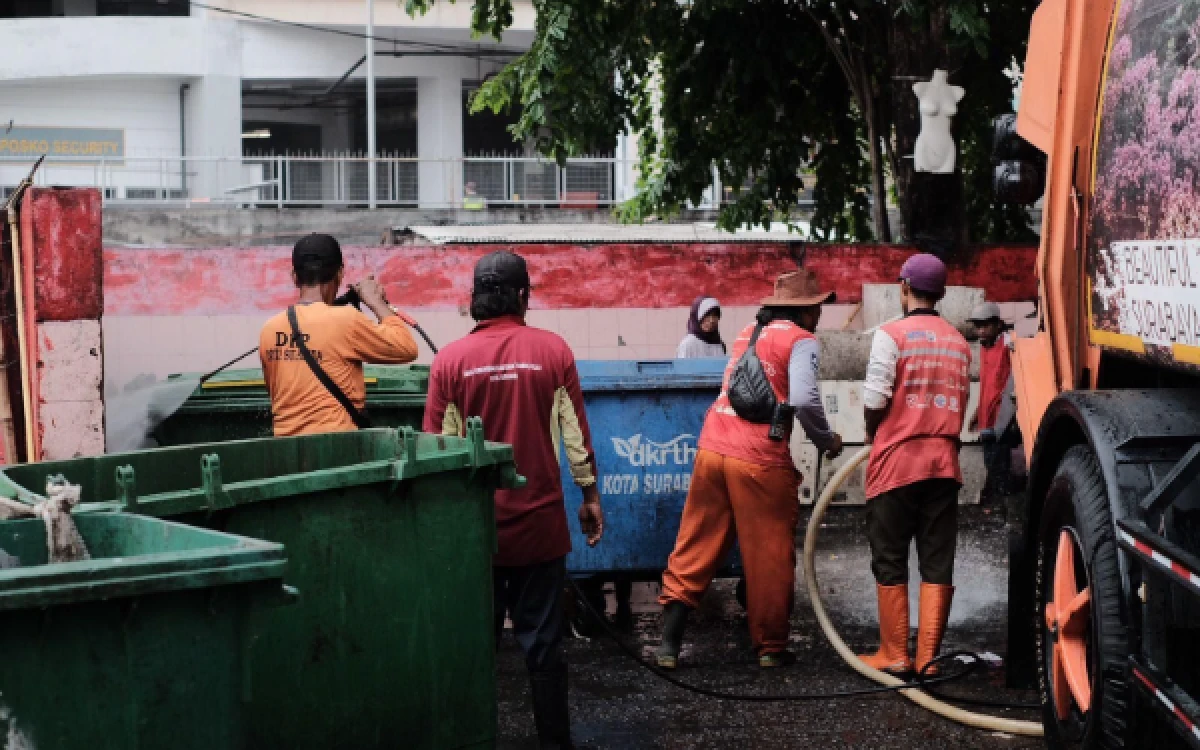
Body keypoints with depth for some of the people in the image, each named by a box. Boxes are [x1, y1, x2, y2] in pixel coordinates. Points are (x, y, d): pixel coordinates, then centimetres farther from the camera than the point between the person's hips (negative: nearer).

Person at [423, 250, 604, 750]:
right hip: (539, 520, 0)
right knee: (542, 643, 7)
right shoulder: (553, 350, -6)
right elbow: (575, 432, -3)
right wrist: (590, 495, 9)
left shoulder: (451, 359, -7)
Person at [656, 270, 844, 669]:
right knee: (769, 557, 8)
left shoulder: (748, 333, 19)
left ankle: (669, 643, 10)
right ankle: (770, 647, 17)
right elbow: (803, 399, -17)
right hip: (759, 460, -6)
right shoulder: (802, 341, -2)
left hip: (712, 450, 6)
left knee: (694, 549, 11)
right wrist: (827, 441, 0)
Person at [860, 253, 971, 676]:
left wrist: (872, 434, 6)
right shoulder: (959, 343, 10)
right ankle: (929, 657, 5)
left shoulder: (892, 334, -7)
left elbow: (874, 399, -12)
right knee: (937, 562, 6)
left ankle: (894, 654, 7)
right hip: (944, 461, 4)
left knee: (890, 561, 5)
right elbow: (960, 404, 8)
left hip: (897, 460, -4)